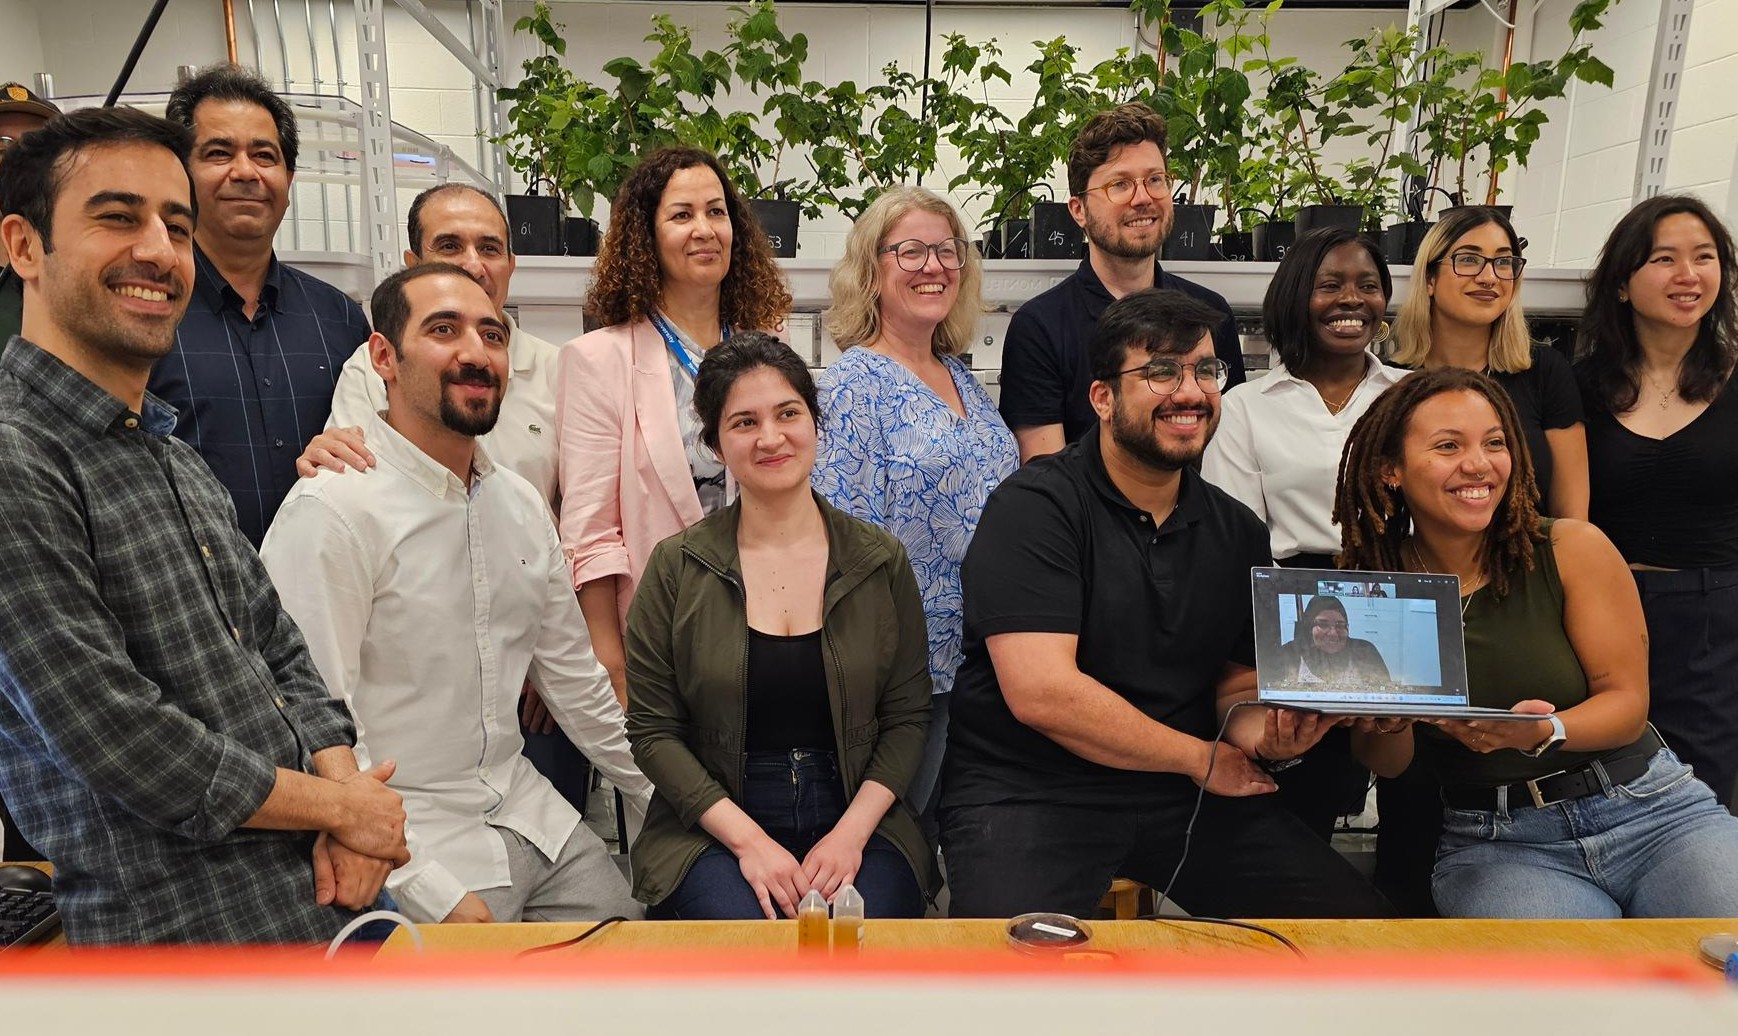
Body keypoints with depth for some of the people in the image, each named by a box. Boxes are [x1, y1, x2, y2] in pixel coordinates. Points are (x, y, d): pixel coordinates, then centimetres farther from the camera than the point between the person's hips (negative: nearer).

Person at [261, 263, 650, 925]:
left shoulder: (521, 504, 5)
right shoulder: (332, 511, -17)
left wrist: (670, 797, 15)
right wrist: (434, 895, -20)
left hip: (527, 814, 7)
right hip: (409, 841, -6)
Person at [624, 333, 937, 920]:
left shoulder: (882, 562, 4)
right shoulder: (676, 567, 0)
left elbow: (906, 717, 4)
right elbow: (652, 729, -2)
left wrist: (851, 833, -11)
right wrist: (748, 840, -12)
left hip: (858, 823, 1)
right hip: (715, 830, -1)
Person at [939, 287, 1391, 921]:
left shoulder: (1238, 531, 9)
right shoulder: (1032, 507, -11)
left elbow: (1237, 676, 16)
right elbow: (1042, 693, -20)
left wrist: (1261, 728, -9)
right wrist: (1203, 758, -10)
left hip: (1186, 796, 6)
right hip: (1029, 794, -5)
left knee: (1360, 918, -6)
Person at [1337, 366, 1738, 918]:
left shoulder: (1574, 548, -6)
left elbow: (1627, 703, -5)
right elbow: (1387, 763, 2)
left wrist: (1544, 733, -26)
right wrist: (1389, 720, -22)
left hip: (1652, 809, 1)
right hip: (1491, 844, -1)